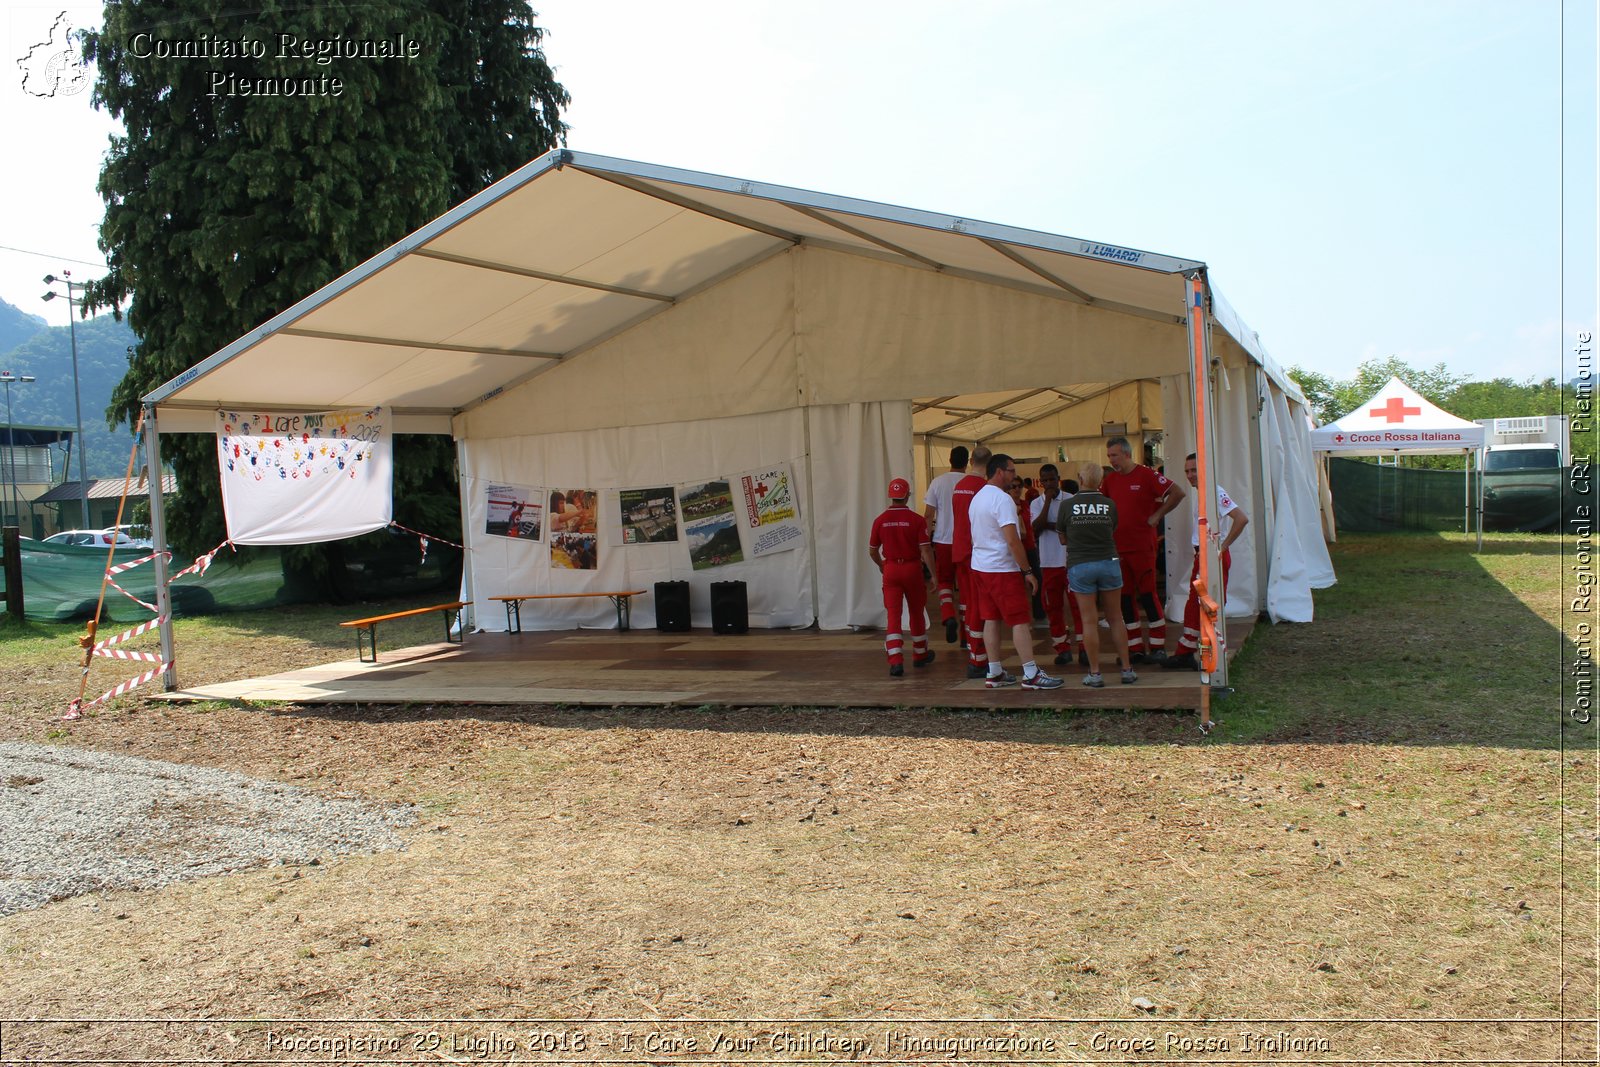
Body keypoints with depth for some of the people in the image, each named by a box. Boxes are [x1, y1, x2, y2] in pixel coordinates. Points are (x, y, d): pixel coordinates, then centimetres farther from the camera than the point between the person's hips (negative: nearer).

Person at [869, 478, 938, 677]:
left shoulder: (880, 521, -2)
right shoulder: (917, 520, -10)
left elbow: (872, 550, 8)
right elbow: (926, 550, -13)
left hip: (890, 570, 1)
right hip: (912, 569, -1)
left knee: (893, 615, -1)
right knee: (917, 613, 16)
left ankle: (896, 661, -14)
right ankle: (920, 655, 32)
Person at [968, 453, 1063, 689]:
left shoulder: (977, 498, 13)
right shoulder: (1002, 499, -17)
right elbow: (1012, 540, -22)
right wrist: (1027, 571, -17)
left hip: (979, 566, 9)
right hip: (1002, 570, -9)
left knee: (991, 620, 11)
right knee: (1020, 621, -6)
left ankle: (994, 673, 14)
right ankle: (1031, 675, -6)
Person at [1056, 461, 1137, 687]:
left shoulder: (1067, 505, -4)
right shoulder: (1110, 505, -1)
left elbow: (1062, 537, 8)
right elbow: (1112, 532, 12)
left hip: (1079, 565, -1)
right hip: (1108, 562, 1)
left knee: (1090, 621, 1)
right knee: (1115, 618, 11)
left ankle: (1095, 674, 4)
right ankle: (1127, 669, 14)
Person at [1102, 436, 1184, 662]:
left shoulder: (1146, 475, -7)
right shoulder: (1109, 480, 10)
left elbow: (1177, 493, -8)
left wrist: (1157, 516, -7)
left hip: (1142, 546, -6)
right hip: (1118, 548, 6)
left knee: (1148, 595, -3)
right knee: (1125, 598, 6)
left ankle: (1158, 647, 5)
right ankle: (1135, 648, 13)